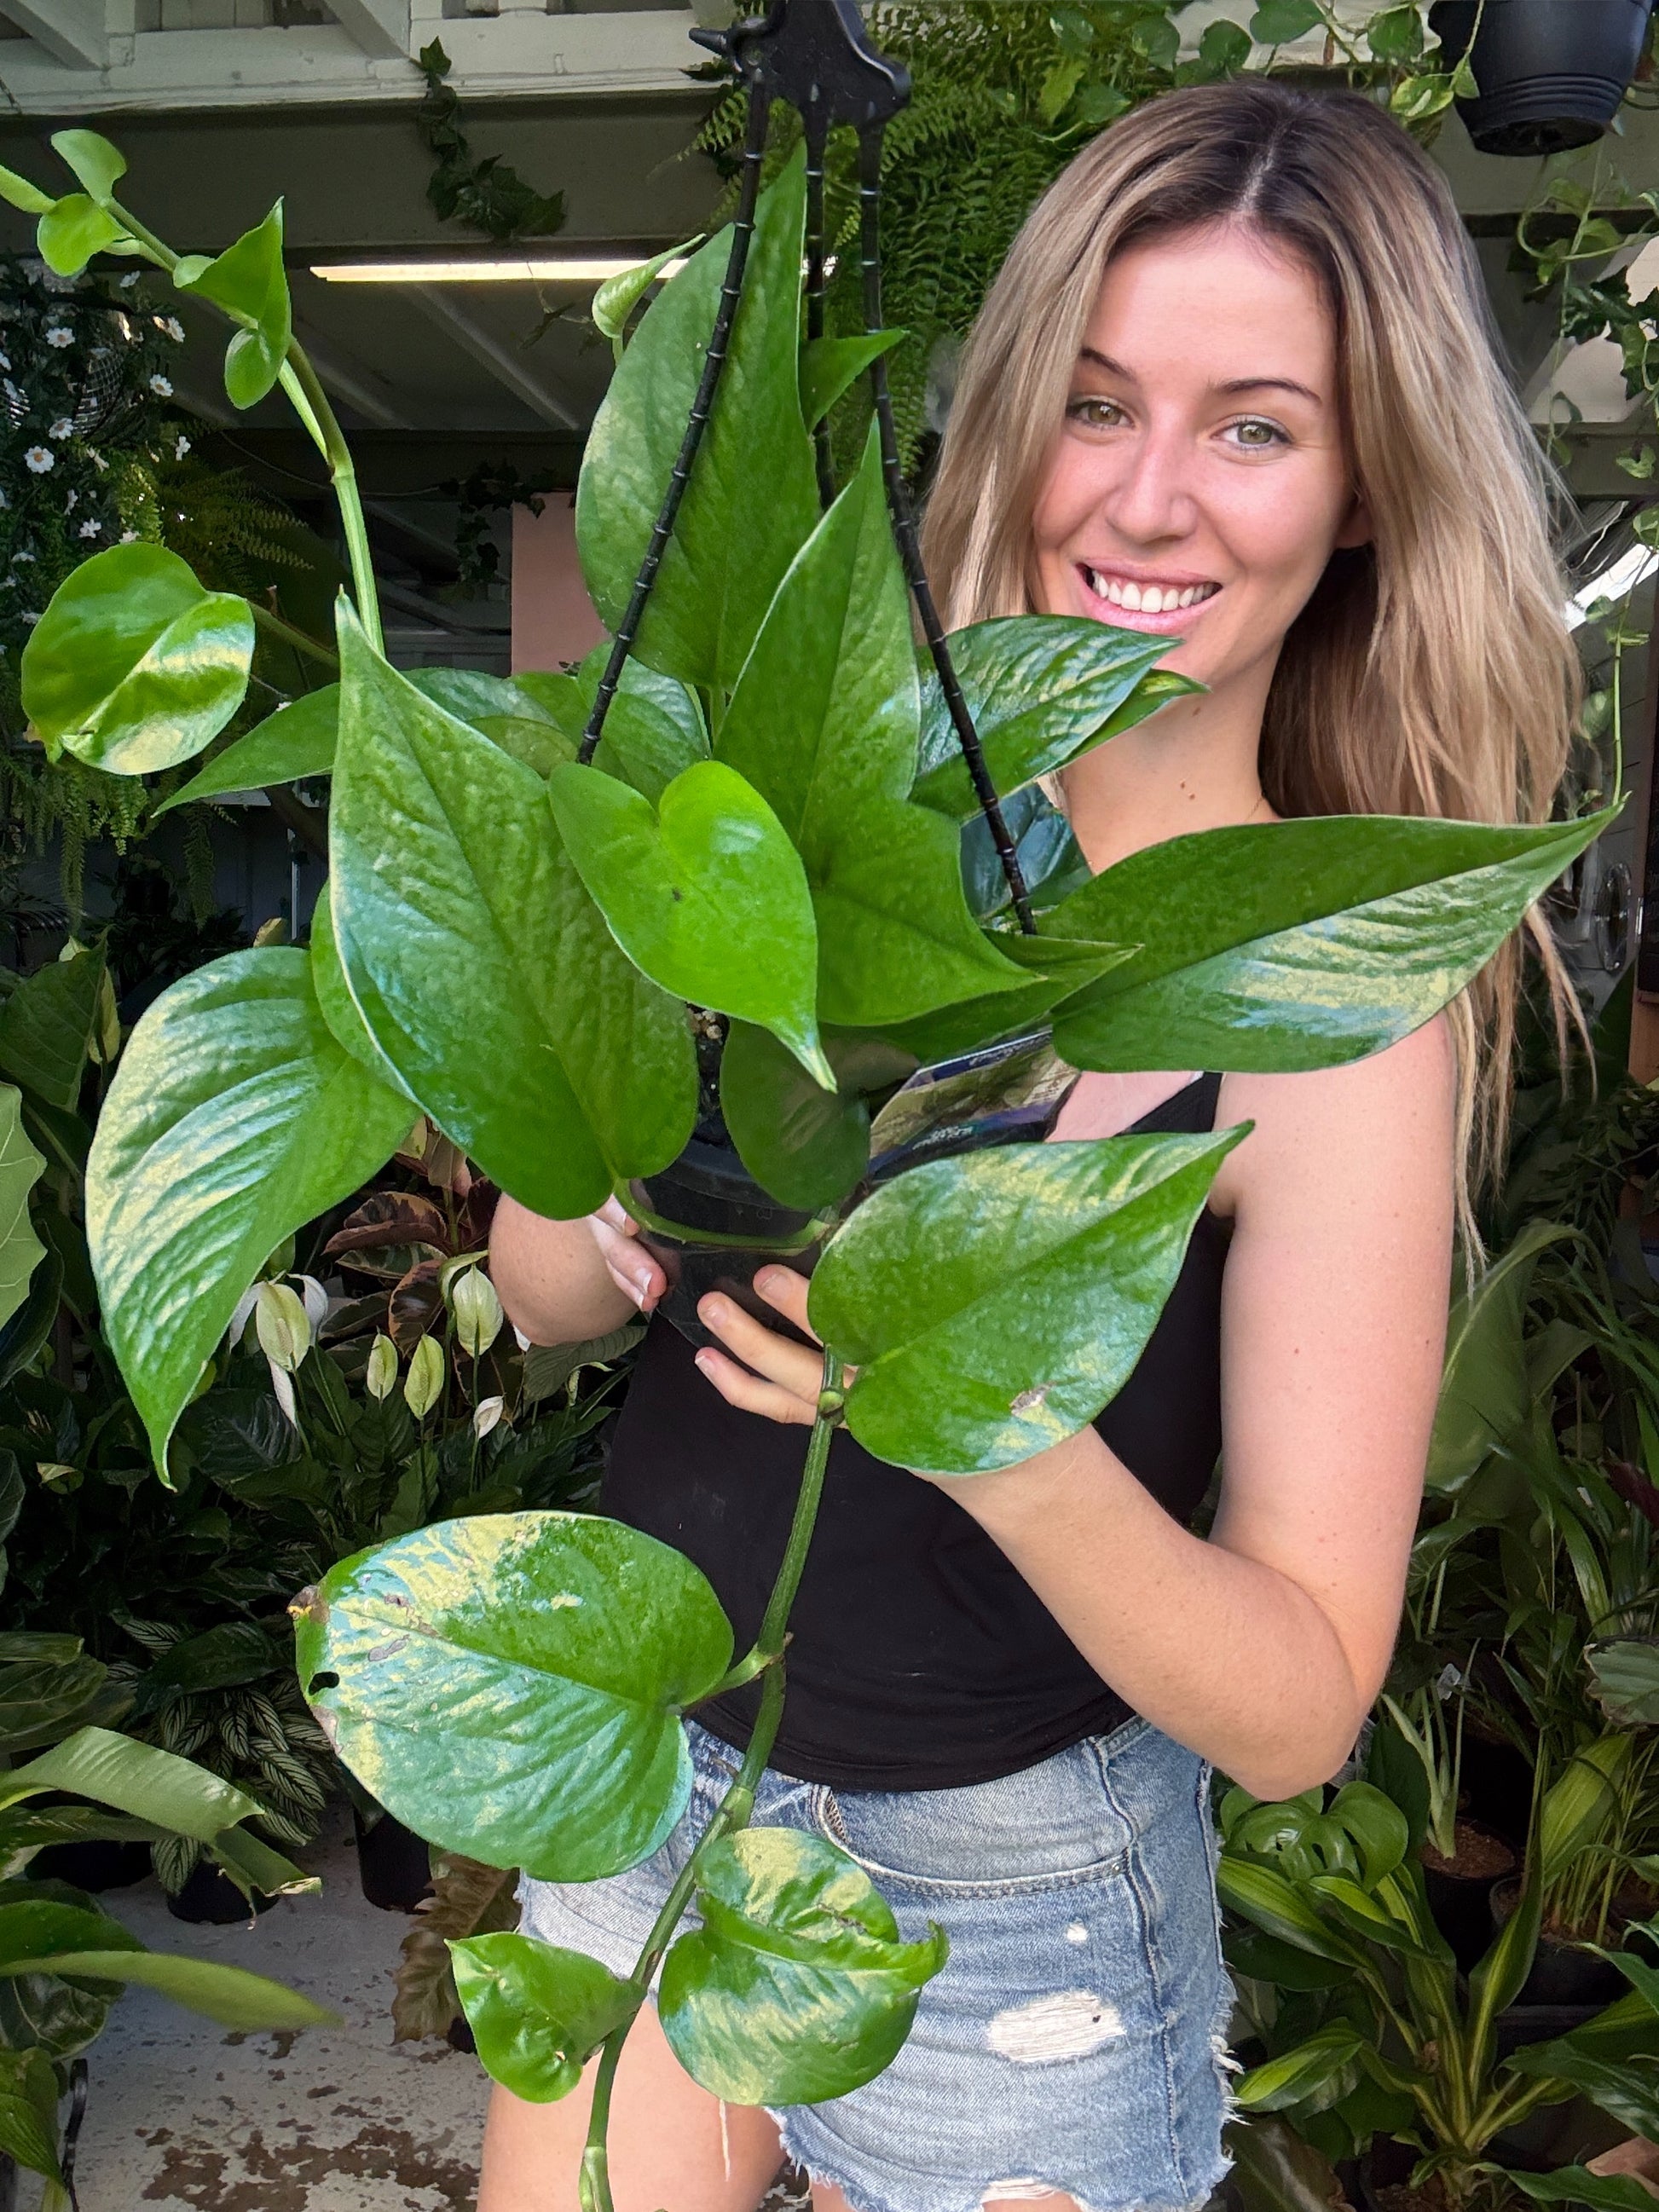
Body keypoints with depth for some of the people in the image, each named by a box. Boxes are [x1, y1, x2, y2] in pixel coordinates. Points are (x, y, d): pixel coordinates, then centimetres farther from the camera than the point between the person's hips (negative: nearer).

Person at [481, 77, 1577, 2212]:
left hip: (1007, 1889, -3)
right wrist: (629, 1222, -26)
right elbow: (534, 1280, -4)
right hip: (644, 1771, 3)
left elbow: (1299, 1705, -18)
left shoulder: (1337, 997, -19)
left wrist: (1005, 1440, -36)